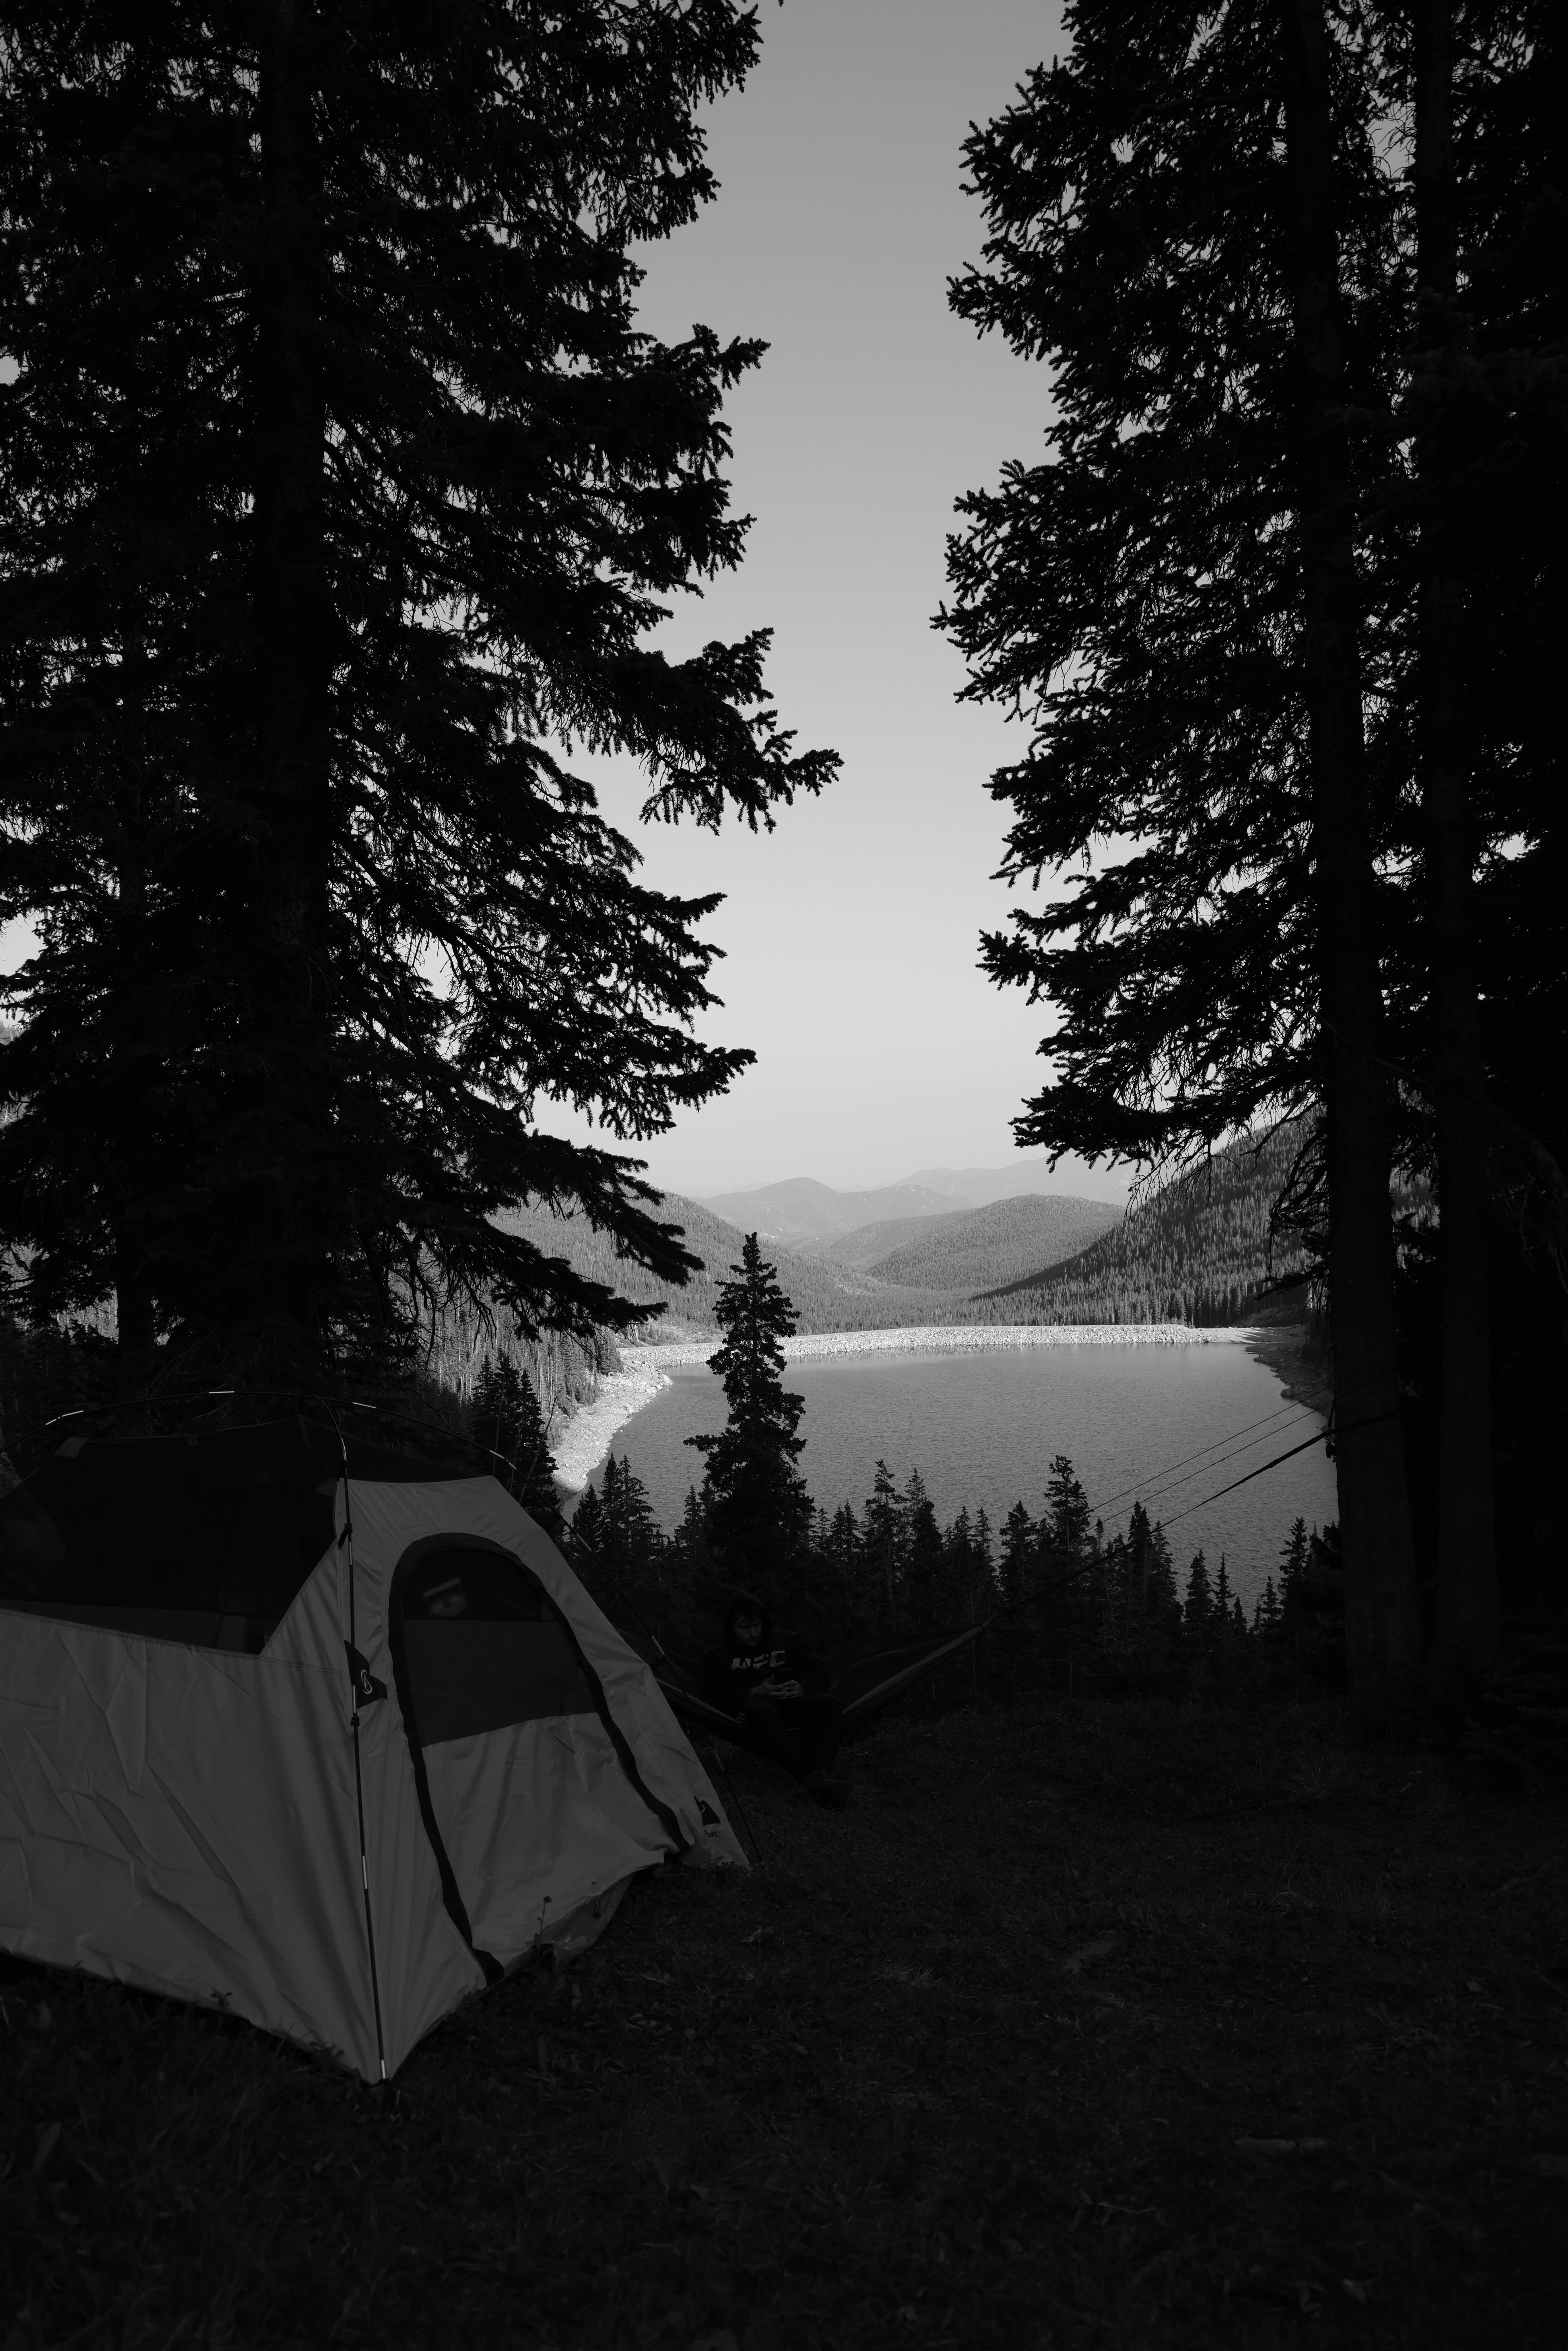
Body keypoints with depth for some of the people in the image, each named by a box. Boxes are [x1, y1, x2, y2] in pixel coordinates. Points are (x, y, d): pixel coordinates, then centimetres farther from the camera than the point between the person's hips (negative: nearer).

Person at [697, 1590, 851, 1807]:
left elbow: (819, 1674, 17)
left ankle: (822, 1772, -54)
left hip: (794, 1705, 4)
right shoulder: (716, 1658, 14)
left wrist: (802, 1689, -7)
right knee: (760, 1711, -42)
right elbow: (715, 1699, 0)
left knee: (829, 1704, -30)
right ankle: (812, 1777, -60)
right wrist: (755, 1694, -14)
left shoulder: (785, 1642, 23)